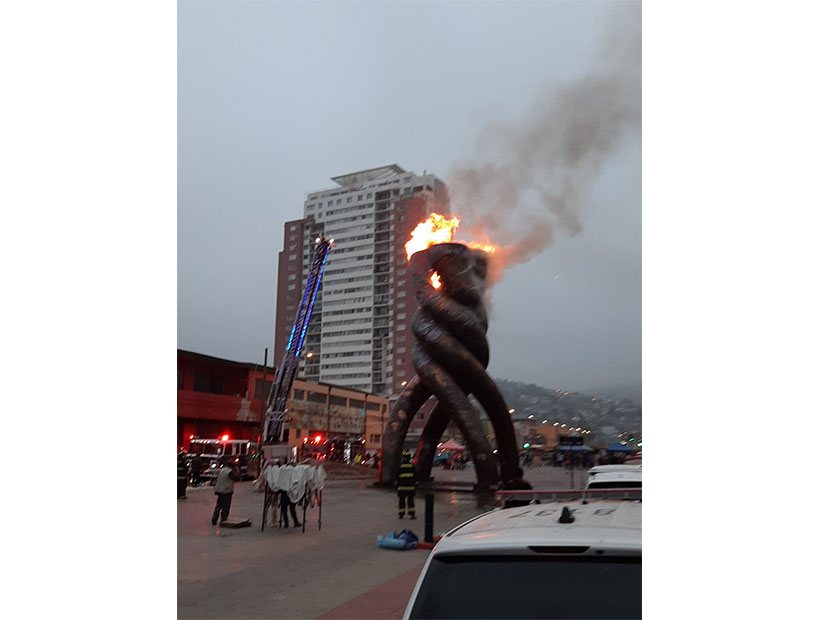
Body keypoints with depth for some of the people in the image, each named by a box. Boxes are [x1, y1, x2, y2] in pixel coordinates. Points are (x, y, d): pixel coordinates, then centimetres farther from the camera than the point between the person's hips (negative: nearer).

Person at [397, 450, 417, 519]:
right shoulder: (412, 466, 0)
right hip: (411, 486, 1)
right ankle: (412, 514, -1)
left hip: (402, 486, -1)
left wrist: (396, 485, 7)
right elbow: (415, 477, 3)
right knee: (411, 500, 5)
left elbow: (397, 477, -2)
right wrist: (415, 485, 10)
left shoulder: (400, 466, -4)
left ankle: (401, 514, 8)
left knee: (401, 500, 7)